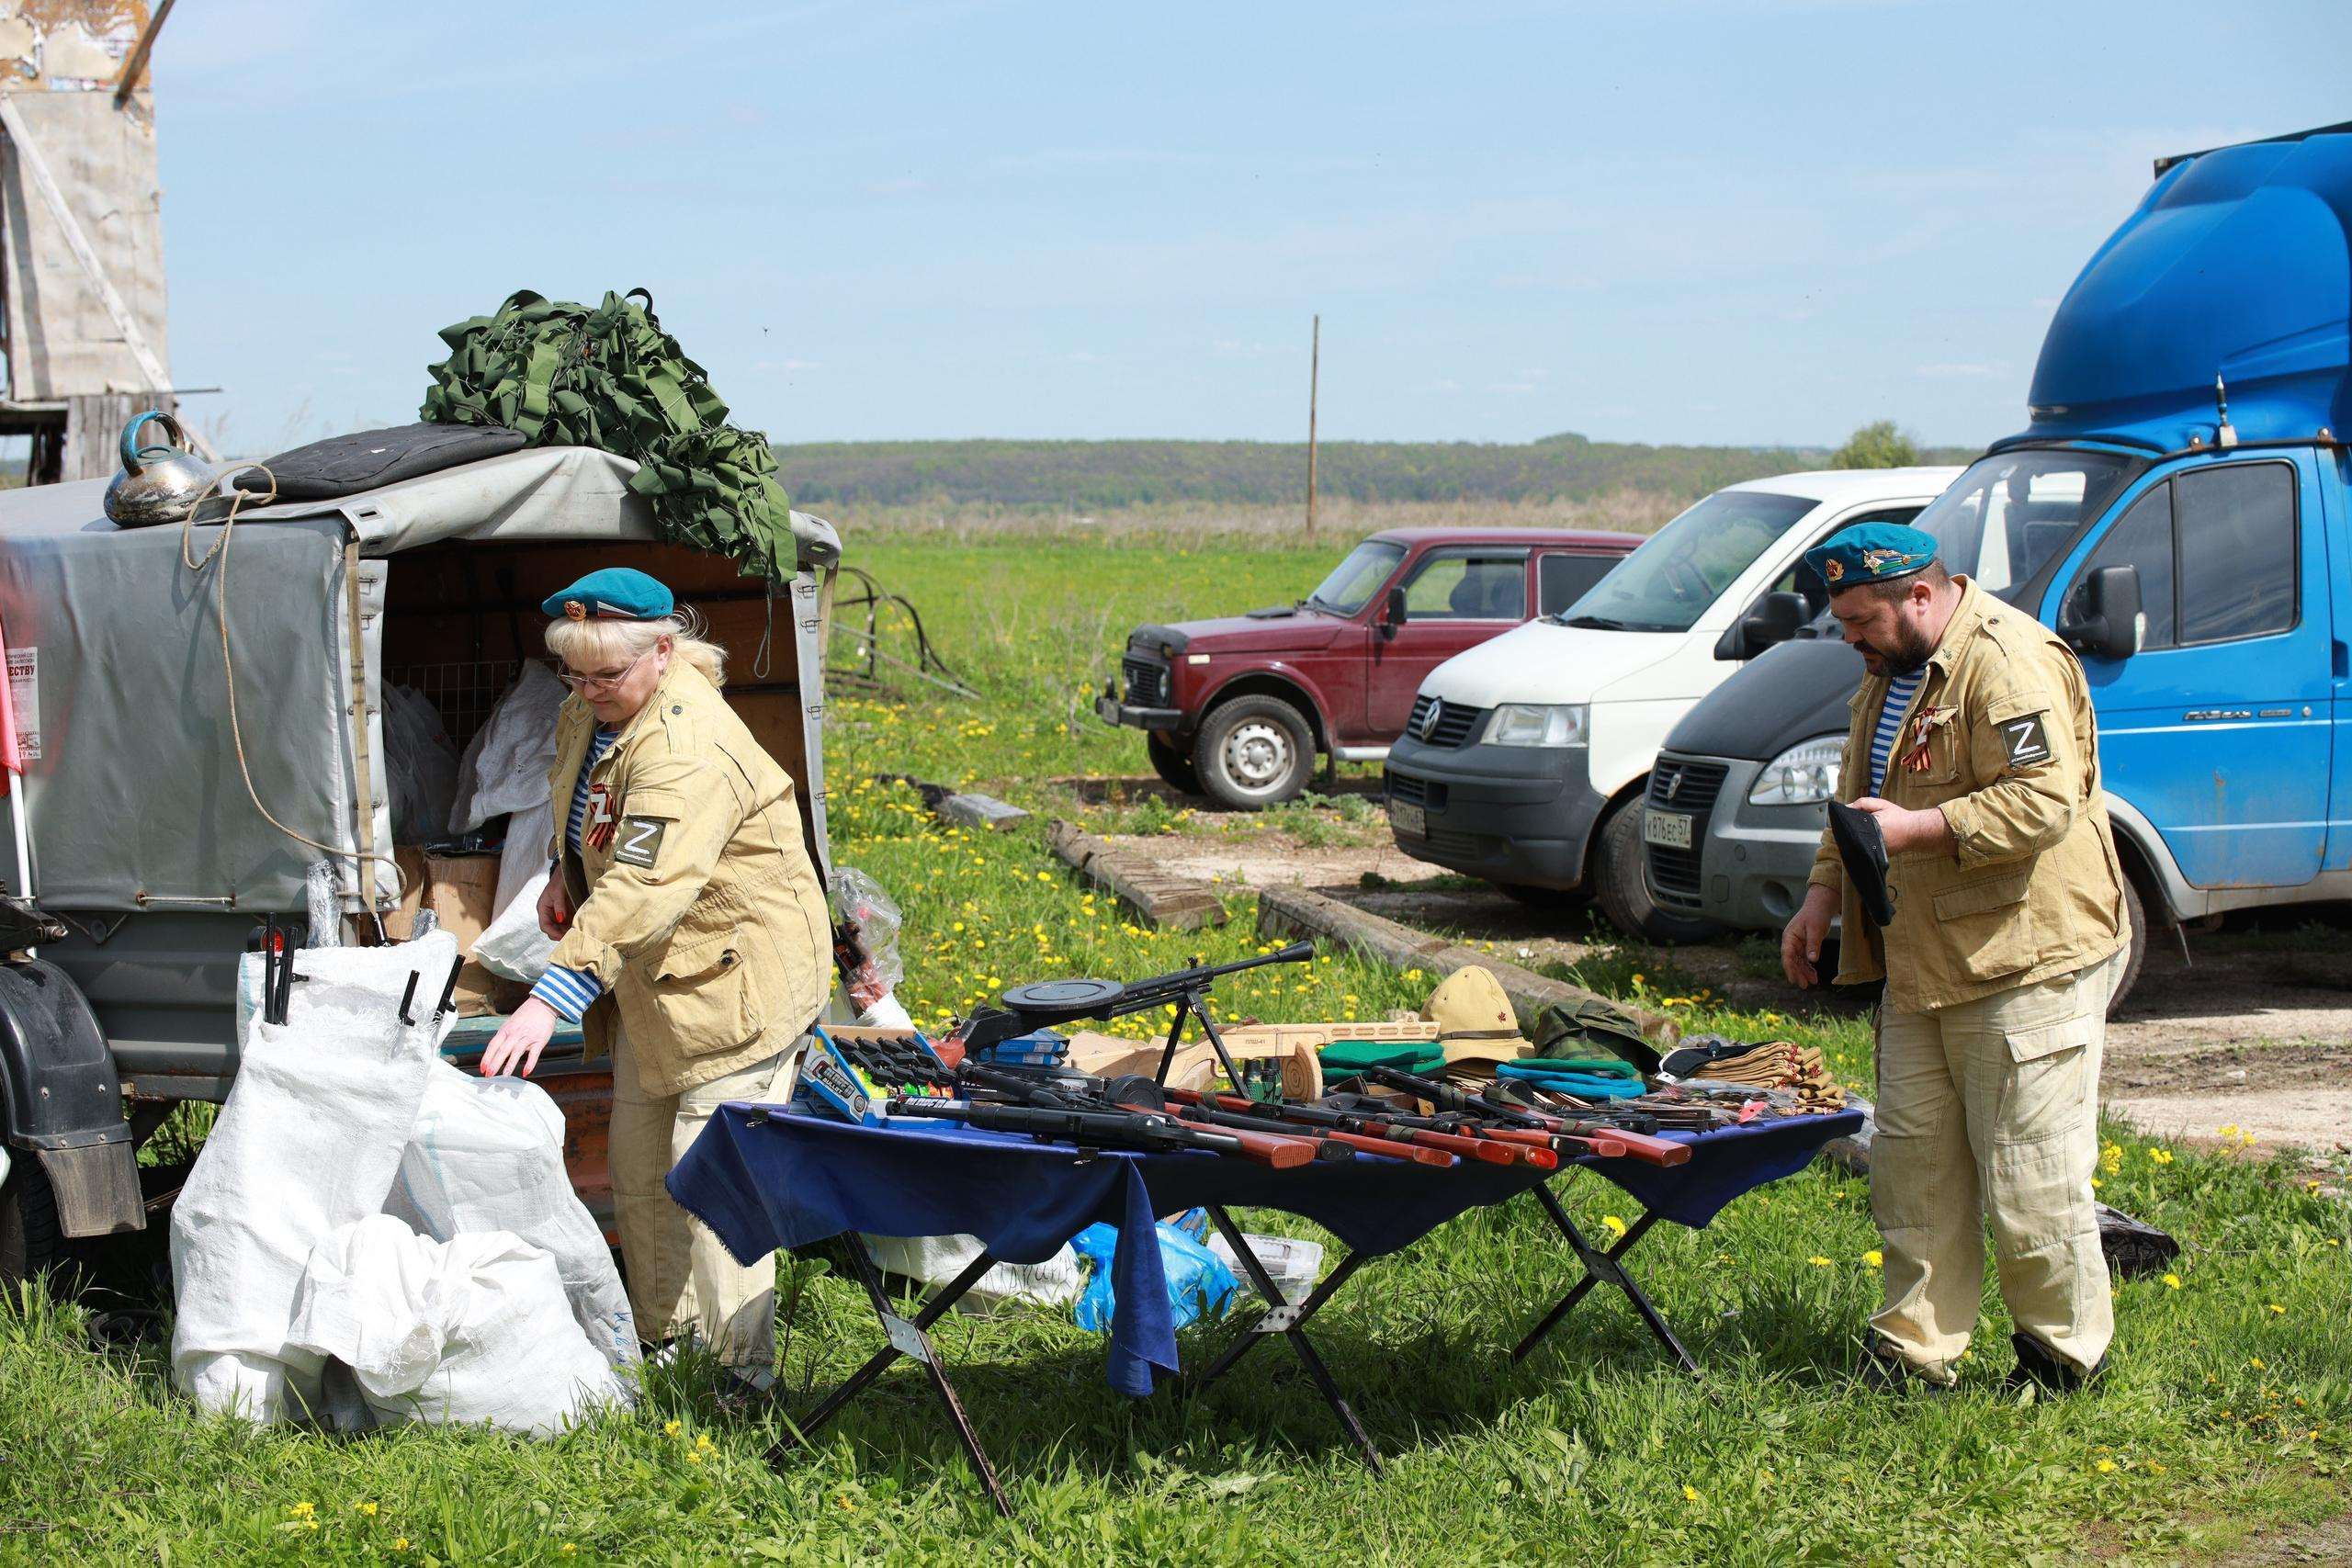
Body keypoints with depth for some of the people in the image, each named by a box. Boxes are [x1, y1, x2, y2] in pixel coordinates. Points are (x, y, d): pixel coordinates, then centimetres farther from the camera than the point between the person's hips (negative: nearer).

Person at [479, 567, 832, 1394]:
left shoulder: (688, 752, -30)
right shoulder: (591, 710, 2)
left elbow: (644, 890, -41)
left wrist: (553, 998, -46)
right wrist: (565, 873, 11)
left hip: (738, 971, -10)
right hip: (654, 974, 10)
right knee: (637, 1162, 15)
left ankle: (745, 1366, -8)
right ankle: (661, 1333, 29)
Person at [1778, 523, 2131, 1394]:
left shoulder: (2008, 660, -17)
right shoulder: (1892, 672, 16)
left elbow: (2047, 800, -25)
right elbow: (1858, 799, 27)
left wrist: (1919, 828, -25)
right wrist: (1823, 895, 15)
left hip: (2025, 962, -10)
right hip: (1922, 964, 10)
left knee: (2029, 1176, -3)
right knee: (1913, 1163, 10)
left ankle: (2067, 1352, 13)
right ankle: (1915, 1348, 18)